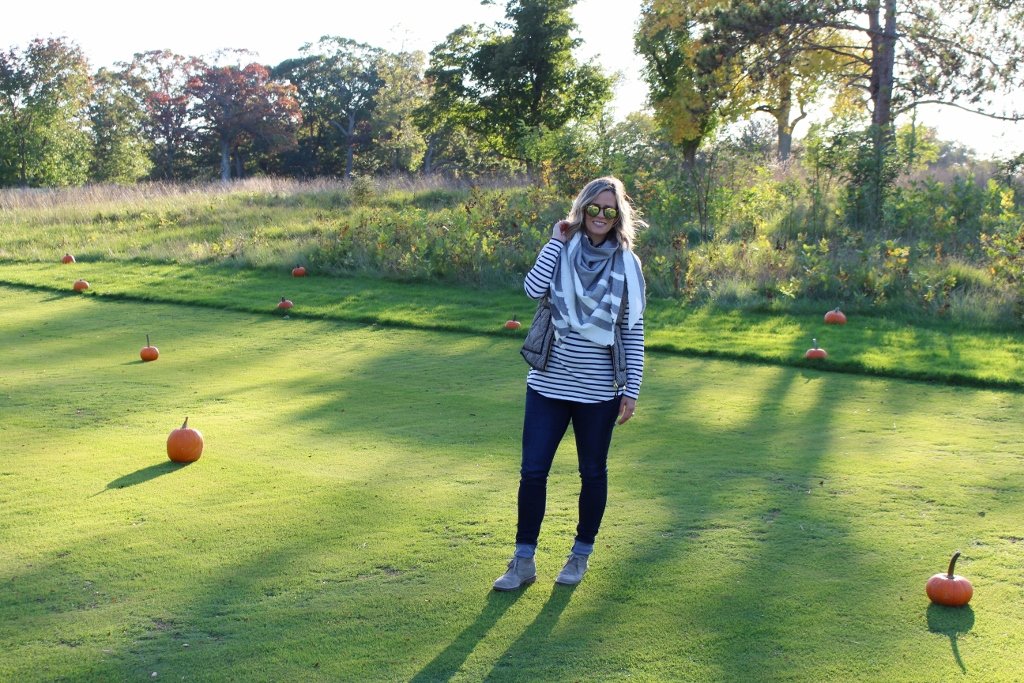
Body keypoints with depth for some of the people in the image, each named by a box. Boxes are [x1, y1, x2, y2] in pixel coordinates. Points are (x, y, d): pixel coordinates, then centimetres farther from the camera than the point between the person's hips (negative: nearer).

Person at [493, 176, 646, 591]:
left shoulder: (627, 264, -1)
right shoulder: (562, 252, 1)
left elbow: (633, 332, 1)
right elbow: (534, 289, -18)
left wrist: (631, 390, -2)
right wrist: (556, 241, -11)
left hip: (597, 389, -1)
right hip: (548, 382, 1)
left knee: (592, 473, 11)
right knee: (532, 470, 1)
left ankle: (581, 555, 29)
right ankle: (523, 561, 13)